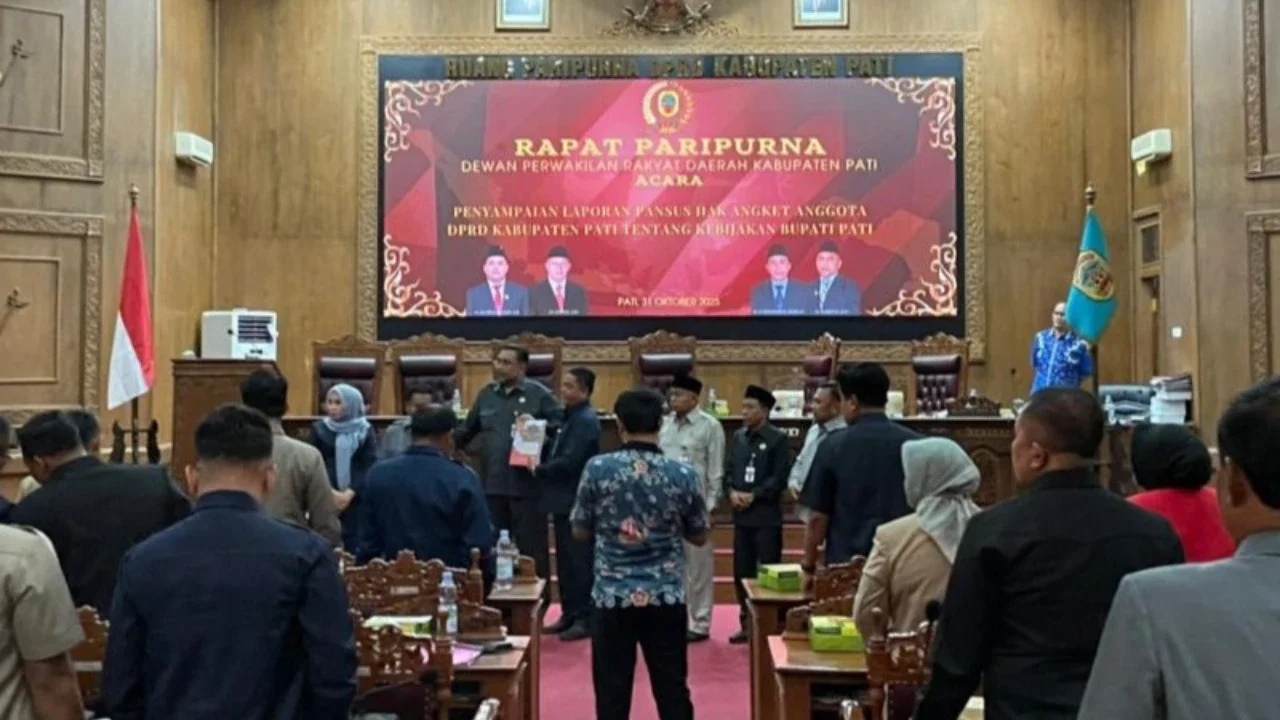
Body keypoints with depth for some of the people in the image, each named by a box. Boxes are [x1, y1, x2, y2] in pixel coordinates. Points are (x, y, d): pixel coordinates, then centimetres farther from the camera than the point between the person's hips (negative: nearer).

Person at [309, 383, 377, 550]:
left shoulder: (365, 430, 5)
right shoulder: (319, 428, 5)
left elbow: (370, 465, -2)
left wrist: (350, 493, -14)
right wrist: (331, 492, -12)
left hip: (356, 498, 0)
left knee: (355, 544, -4)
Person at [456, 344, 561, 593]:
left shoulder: (539, 394, -4)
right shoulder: (486, 394, 11)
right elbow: (467, 431, 17)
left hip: (526, 486, -5)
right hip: (492, 485, 5)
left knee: (532, 549, 4)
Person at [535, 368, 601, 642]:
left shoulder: (586, 420, -16)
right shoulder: (572, 417, 15)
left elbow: (568, 462, -23)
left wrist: (538, 470, -11)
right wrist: (542, 467, 0)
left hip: (577, 501, -10)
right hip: (565, 500, 10)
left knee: (580, 562, -3)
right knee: (565, 561, 14)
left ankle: (586, 619, 4)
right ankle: (569, 614, 23)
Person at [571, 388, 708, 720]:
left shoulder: (597, 469, -7)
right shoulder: (683, 474, -5)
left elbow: (580, 532, 3)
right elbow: (699, 536, 7)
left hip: (612, 596, -1)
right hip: (666, 598, 1)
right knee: (672, 691, 10)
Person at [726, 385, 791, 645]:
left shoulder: (777, 439, -6)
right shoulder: (738, 437, 11)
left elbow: (780, 478, -11)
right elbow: (730, 470, 12)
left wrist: (753, 496, -17)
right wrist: (732, 492, -7)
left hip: (767, 516, -6)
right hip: (741, 515, 6)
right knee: (741, 572, 10)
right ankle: (747, 624, 20)